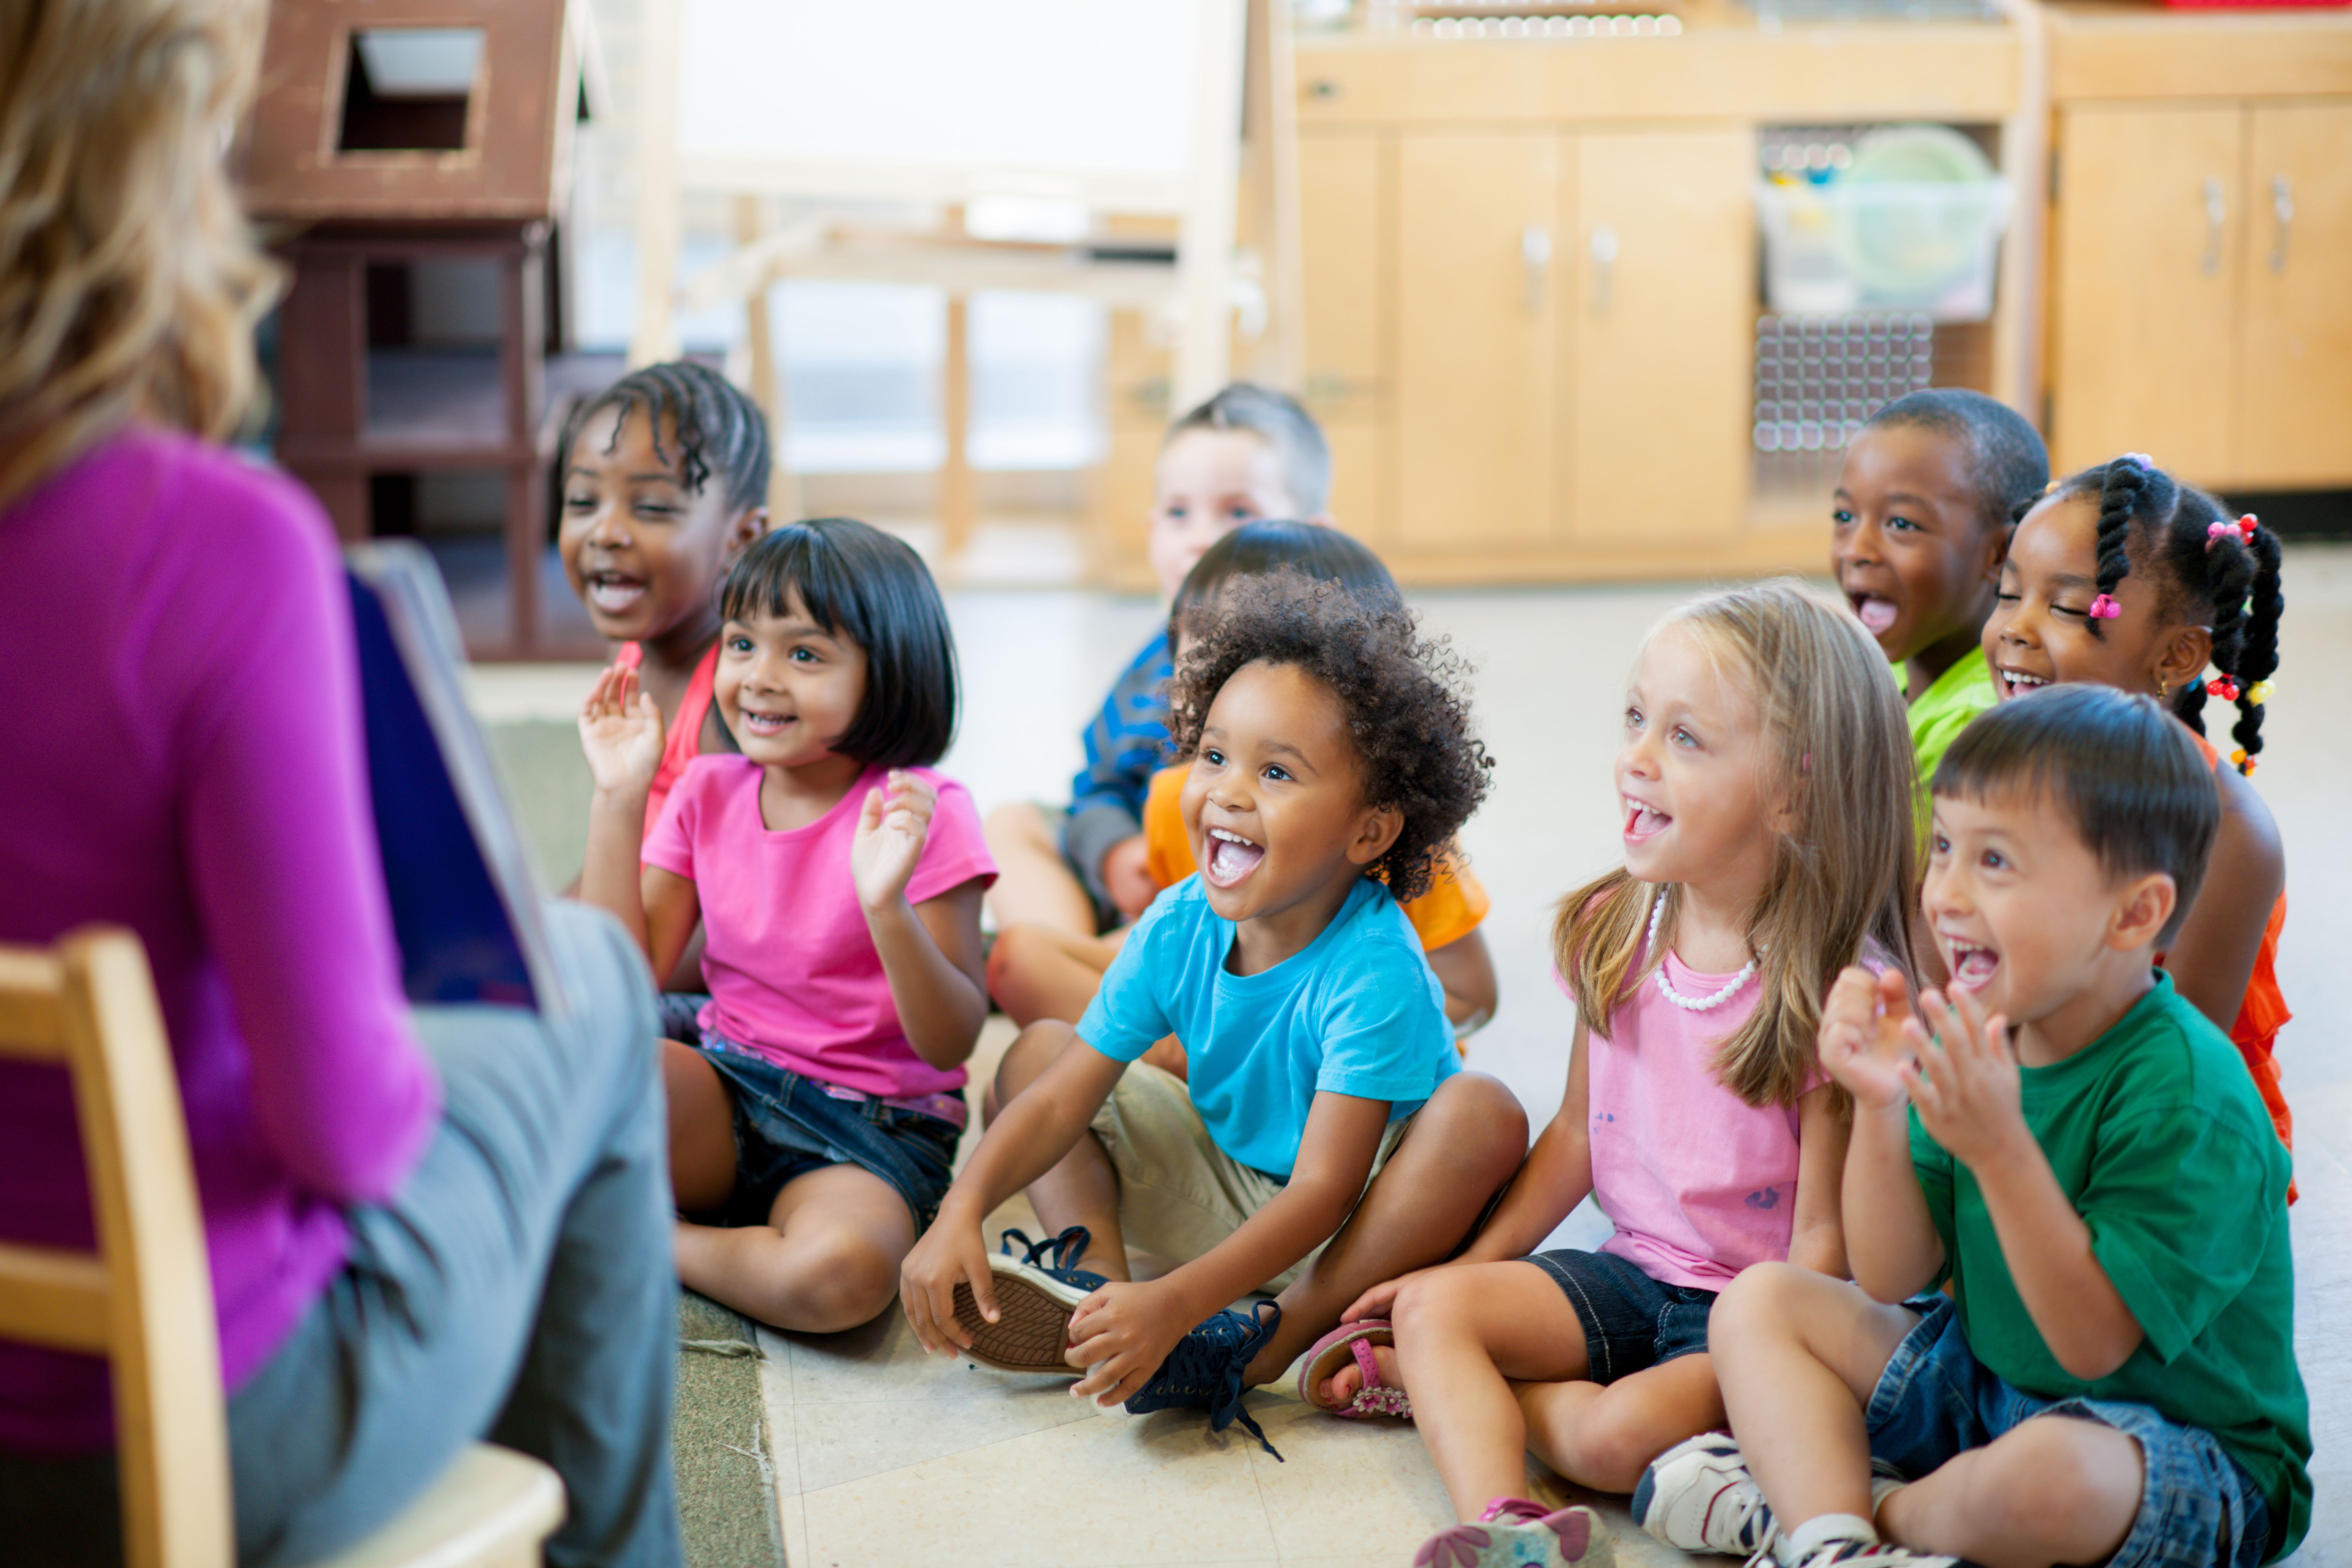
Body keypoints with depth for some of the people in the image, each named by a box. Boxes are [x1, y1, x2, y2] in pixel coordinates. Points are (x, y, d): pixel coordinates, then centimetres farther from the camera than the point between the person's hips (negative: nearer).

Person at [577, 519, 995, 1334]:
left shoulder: (925, 814, -10)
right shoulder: (709, 794, 5)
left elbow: (952, 1044, -14)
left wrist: (886, 906, -31)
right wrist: (619, 799, -6)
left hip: (873, 1128, -2)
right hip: (723, 1097, 2)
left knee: (840, 1272, -36)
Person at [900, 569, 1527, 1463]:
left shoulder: (1374, 972, -29)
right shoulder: (1178, 928, -13)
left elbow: (1323, 1192, -33)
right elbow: (1065, 1094, -11)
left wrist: (1176, 1305, -44)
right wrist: (963, 1211, -28)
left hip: (1358, 1225, -5)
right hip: (1224, 1191, 6)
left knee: (1483, 1114, -33)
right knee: (1035, 1053, 0)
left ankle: (1273, 1340, -29)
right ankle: (1096, 1284, -21)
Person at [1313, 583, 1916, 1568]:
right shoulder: (1615, 934, 1)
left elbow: (1823, 1238, -15)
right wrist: (1473, 1265, 8)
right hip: (1631, 1271, 6)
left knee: (1620, 1434, -30)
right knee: (1433, 1307, -16)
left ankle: (1428, 1383, -7)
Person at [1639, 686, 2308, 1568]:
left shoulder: (2191, 1100, -26)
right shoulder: (1981, 1035, -3)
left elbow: (2093, 1345, -28)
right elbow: (1890, 1280, -2)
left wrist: (2001, 1148, -37)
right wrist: (1880, 1109, -18)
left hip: (2184, 1447, -8)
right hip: (1985, 1379, 8)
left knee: (2047, 1470, -40)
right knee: (1759, 1303, 4)